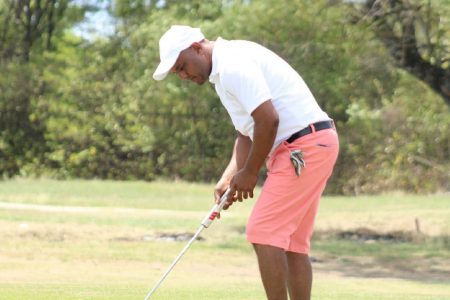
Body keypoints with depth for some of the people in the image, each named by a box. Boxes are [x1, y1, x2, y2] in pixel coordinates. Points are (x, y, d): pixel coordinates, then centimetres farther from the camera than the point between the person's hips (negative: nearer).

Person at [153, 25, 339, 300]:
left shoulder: (232, 64, -15)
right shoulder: (225, 70, 19)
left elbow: (268, 120, -22)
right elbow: (247, 133, 23)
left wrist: (250, 173, -9)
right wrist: (228, 179, 10)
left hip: (306, 146, -10)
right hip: (310, 147, 10)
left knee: (264, 233, -10)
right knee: (291, 242, 9)